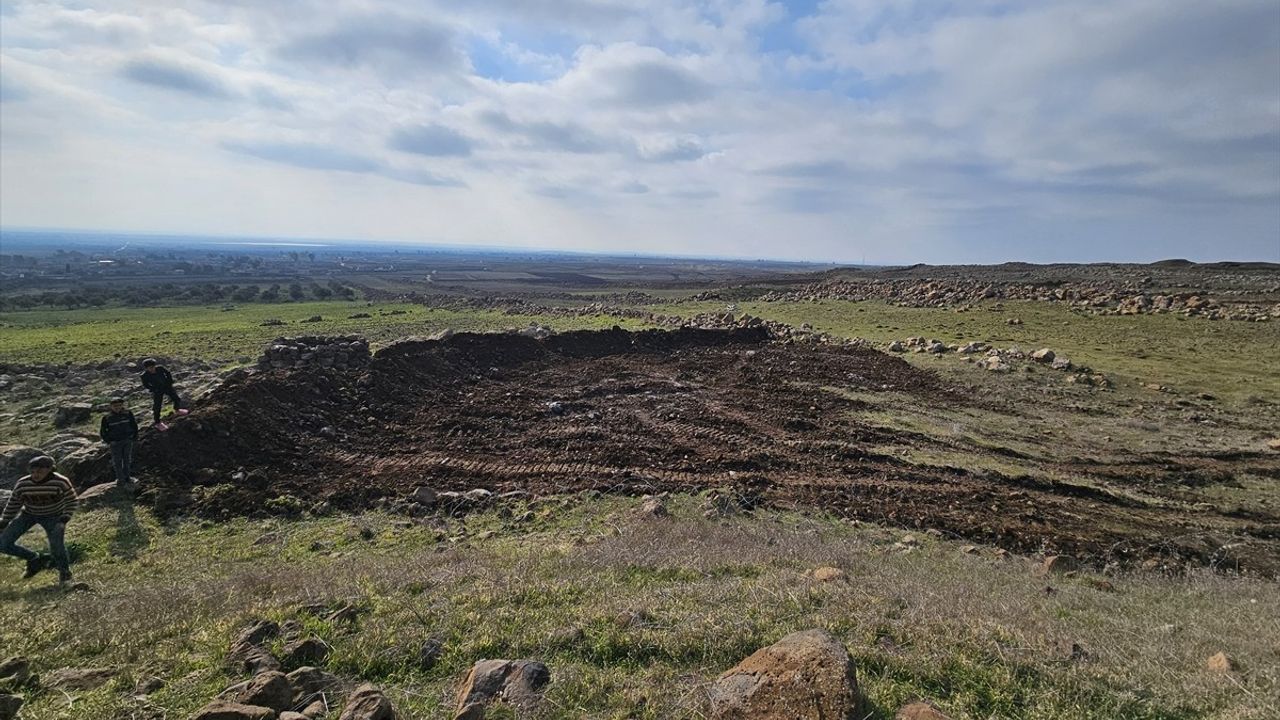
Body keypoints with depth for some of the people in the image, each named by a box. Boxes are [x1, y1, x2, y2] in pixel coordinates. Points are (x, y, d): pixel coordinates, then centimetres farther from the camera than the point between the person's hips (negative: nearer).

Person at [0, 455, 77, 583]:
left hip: (52, 516, -3)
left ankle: (64, 570, -1)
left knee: (56, 541, -28)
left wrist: (64, 520, -20)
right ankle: (33, 560, 14)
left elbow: (70, 501, -11)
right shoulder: (22, 485, -20)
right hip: (28, 514, 3)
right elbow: (12, 506, -3)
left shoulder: (61, 482, -26)